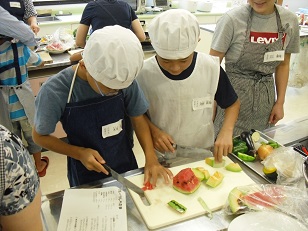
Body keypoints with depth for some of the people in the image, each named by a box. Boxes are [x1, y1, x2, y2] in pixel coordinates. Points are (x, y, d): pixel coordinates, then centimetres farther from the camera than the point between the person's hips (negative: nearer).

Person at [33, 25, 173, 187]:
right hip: (86, 175, -2)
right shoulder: (55, 92, -26)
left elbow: (138, 119, -5)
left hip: (127, 165, 3)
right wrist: (80, 153, -22)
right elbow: (40, 136, -11)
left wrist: (151, 159, -17)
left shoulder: (125, 79, -20)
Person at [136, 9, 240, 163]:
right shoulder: (144, 73, -19)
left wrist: (226, 132, -17)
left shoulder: (211, 68, -17)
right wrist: (153, 130, -19)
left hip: (203, 154, 1)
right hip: (162, 157, 0)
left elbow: (233, 103, -2)